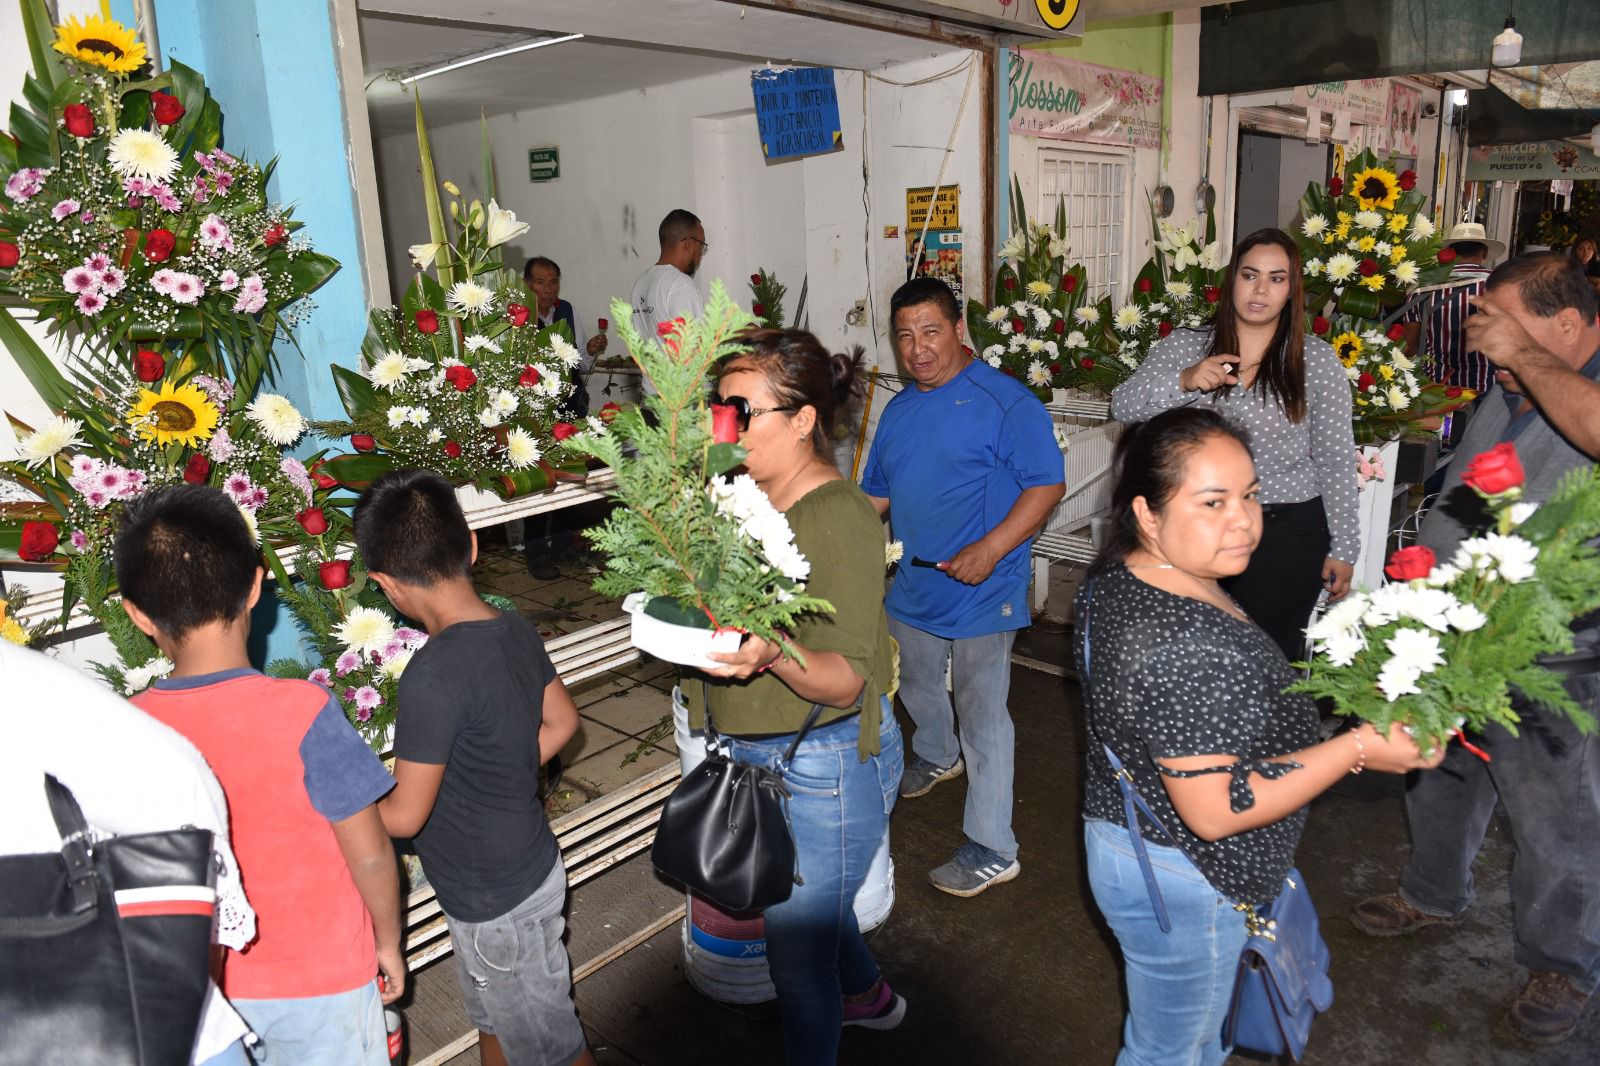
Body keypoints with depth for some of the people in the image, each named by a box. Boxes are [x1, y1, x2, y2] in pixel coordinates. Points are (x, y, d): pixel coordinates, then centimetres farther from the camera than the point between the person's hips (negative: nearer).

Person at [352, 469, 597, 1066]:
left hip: (496, 902, -8)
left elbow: (404, 815, -23)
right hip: (531, 864, 8)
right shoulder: (517, 631, -8)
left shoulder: (433, 674, -31)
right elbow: (560, 722, 8)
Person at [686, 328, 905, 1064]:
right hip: (758, 753, 9)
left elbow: (847, 680, -26)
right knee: (811, 904, 31)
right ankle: (867, 994, 58)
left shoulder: (838, 518, -23)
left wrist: (773, 656, -43)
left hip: (824, 765, -9)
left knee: (797, 959, 8)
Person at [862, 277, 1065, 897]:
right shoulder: (898, 410, 9)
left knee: (982, 716, -1)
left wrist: (990, 549, -27)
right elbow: (877, 494, 18)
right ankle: (937, 756, 57)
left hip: (982, 591, -8)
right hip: (913, 585, 8)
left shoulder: (1004, 400, -14)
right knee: (916, 687, 27)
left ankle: (993, 849, 12)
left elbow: (1048, 484, -18)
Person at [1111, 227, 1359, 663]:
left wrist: (1343, 548, 1)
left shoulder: (1317, 359, 0)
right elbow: (1123, 406, -6)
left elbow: (1335, 460, 2)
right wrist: (1183, 381, -23)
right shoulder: (1184, 347, 3)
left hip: (1288, 532, -1)